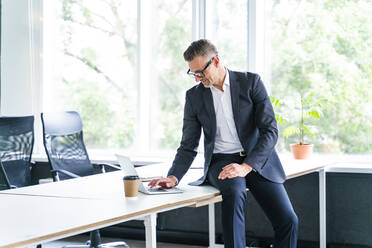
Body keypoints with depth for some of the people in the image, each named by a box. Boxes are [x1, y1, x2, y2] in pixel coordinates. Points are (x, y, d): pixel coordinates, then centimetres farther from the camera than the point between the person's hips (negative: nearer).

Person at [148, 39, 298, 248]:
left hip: (257, 160, 0)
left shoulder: (251, 82, -1)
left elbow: (270, 130, -8)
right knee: (234, 191, -36)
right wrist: (173, 177, -10)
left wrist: (246, 166, -21)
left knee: (288, 221, -17)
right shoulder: (194, 96, 6)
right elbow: (188, 146, 9)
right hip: (220, 161, 0)